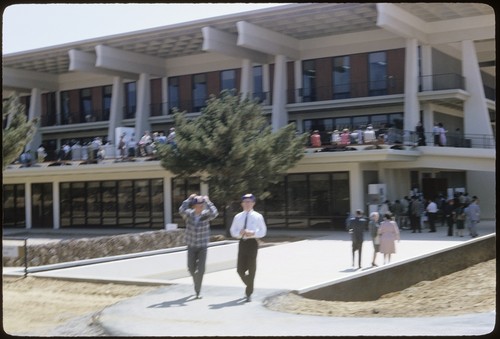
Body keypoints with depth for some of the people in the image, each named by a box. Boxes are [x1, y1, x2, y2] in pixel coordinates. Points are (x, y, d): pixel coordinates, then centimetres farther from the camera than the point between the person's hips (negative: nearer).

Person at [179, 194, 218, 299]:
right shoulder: (189, 214, -8)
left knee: (201, 270, -8)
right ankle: (196, 281, 45)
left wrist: (207, 201, -23)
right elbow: (182, 210, -29)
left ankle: (197, 291, 5)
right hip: (191, 246, 1)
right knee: (191, 268, 12)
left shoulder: (205, 214, -9)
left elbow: (214, 213, -29)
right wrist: (189, 199, -25)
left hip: (203, 247, -1)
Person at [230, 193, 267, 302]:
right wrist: (240, 233, -10)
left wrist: (253, 233, -15)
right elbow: (233, 231, 11)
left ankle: (249, 293, 11)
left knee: (251, 269, 0)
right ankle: (249, 286, 30)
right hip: (242, 243, 3)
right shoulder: (238, 217, 9)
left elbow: (263, 232, 3)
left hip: (252, 243, -3)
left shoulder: (258, 216, 2)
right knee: (240, 270, 1)